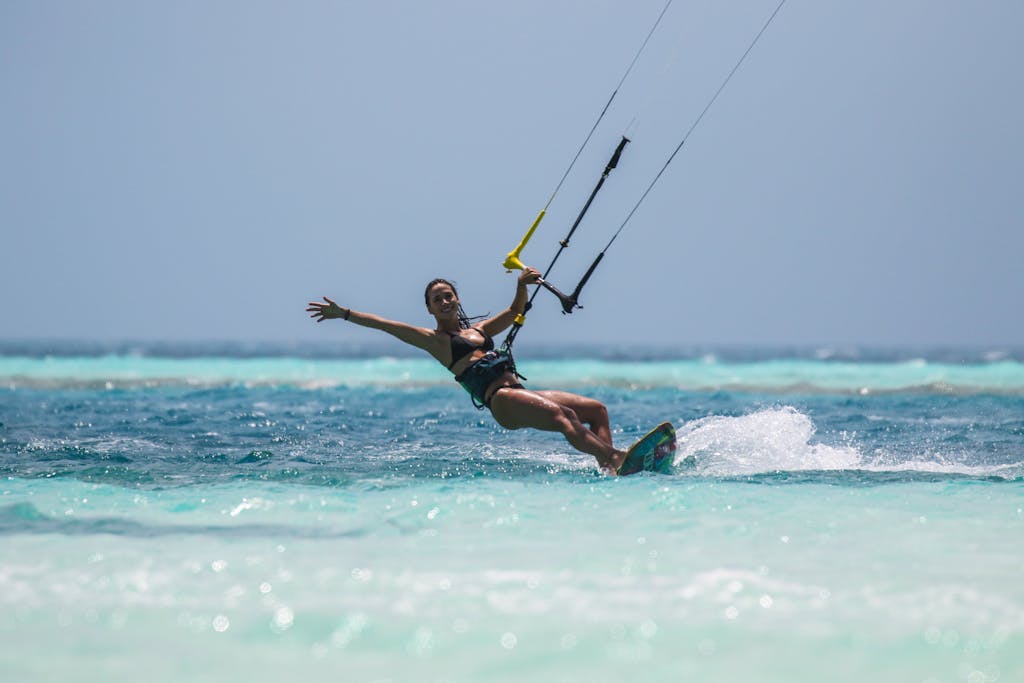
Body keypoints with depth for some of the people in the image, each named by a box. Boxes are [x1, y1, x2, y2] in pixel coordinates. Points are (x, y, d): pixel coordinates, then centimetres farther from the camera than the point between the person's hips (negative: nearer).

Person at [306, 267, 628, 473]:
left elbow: (515, 312, 31)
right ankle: (611, 459, -48)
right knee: (564, 415, -32)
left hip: (521, 392, 8)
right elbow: (384, 324, 3)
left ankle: (609, 463, -20)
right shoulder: (433, 340, 9)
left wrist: (522, 287, 11)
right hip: (501, 400, -8)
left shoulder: (479, 330, 28)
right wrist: (343, 314, -2)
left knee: (597, 409, -2)